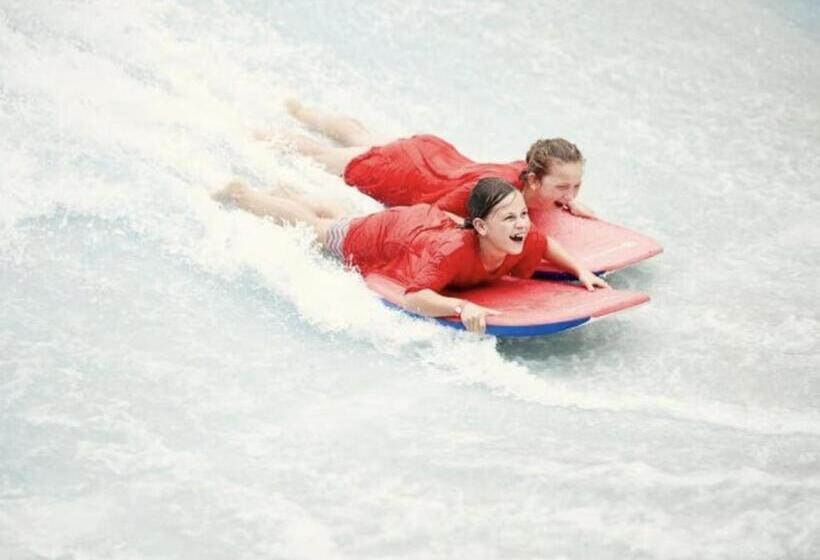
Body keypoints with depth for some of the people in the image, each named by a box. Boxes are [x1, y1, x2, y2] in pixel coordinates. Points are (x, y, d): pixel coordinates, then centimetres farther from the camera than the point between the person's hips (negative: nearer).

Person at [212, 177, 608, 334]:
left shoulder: (523, 244, -31)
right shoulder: (451, 252, -49)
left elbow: (547, 244, -8)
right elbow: (413, 297, -59)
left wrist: (581, 272, -22)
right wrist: (461, 307, -73)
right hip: (371, 237, -5)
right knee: (312, 225, 26)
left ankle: (292, 193, 62)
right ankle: (238, 193, 51)